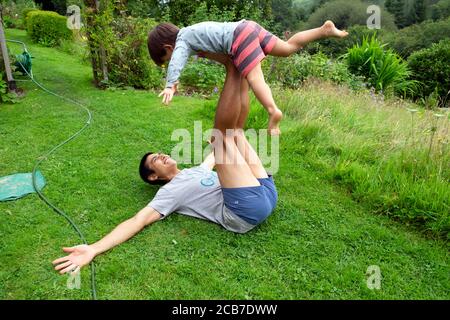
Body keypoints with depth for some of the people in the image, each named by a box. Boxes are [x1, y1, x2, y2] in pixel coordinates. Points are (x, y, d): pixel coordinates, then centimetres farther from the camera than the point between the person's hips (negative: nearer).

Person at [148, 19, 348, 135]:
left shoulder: (182, 42, 2)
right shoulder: (190, 32, 27)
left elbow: (176, 61, -19)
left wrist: (171, 85, -31)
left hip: (239, 38, -8)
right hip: (248, 26, 8)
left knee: (254, 78, -22)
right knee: (288, 48, 11)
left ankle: (273, 111, -40)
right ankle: (325, 30, 8)